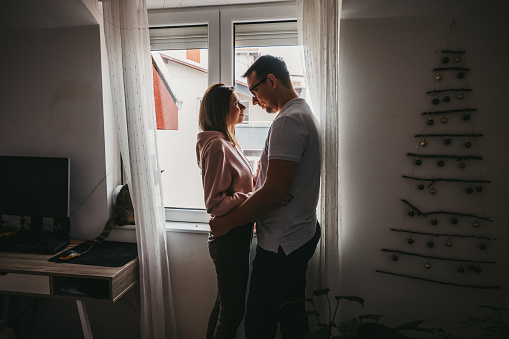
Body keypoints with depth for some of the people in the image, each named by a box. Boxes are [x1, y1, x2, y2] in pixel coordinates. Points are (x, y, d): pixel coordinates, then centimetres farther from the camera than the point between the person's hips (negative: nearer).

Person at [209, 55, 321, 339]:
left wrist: (227, 222, -15)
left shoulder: (288, 121, -20)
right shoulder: (305, 113, 14)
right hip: (303, 233, 11)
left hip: (282, 244, -10)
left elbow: (274, 191, -25)